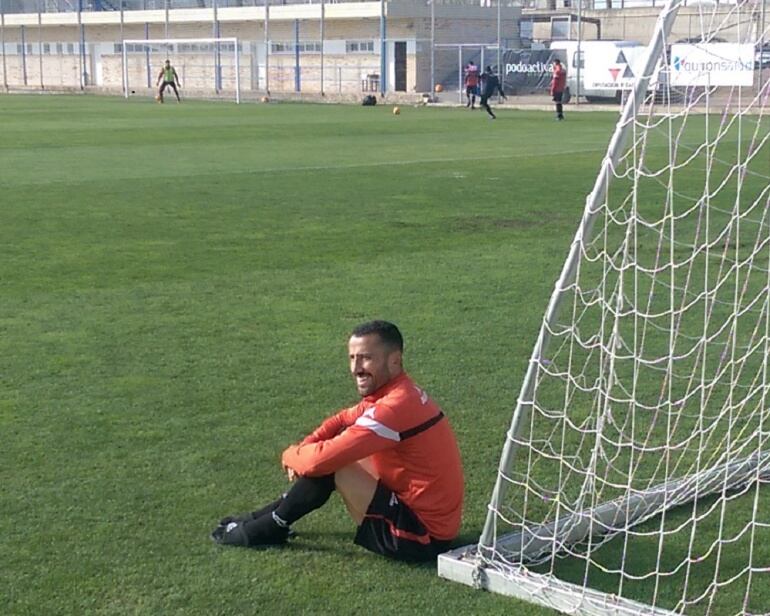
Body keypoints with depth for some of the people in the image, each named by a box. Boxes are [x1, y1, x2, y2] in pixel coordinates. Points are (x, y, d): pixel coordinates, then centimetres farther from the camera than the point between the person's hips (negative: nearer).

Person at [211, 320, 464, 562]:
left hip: (420, 537, -10)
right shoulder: (400, 393, 6)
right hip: (433, 520, 10)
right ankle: (269, 517, 23)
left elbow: (321, 460, -26)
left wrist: (291, 455, -3)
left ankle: (271, 528, 7)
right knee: (336, 455, 17)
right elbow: (343, 419, 21)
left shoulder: (396, 407, -25)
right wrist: (304, 449, 3)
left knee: (327, 466, -13)